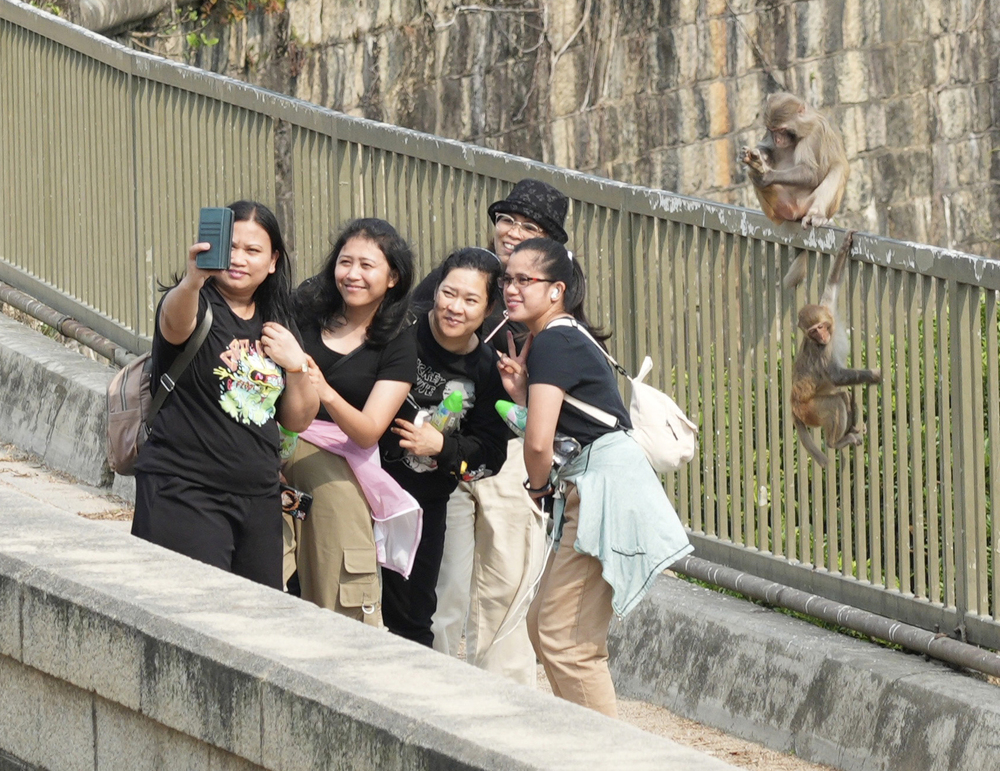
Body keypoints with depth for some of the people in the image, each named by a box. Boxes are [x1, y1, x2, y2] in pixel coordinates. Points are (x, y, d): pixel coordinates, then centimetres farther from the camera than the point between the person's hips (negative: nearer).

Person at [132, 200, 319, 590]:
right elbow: (176, 323, -31)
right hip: (184, 491, -7)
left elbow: (298, 420, 18)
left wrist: (296, 366, -1)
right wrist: (192, 282, -53)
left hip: (258, 498, 7)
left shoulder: (275, 324, 15)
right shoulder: (198, 305, -5)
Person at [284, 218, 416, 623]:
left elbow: (368, 433, -6)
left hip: (337, 469, -1)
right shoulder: (305, 308, 6)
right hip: (275, 447, 1)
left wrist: (326, 394, -24)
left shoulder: (397, 343, 1)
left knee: (339, 601, -6)